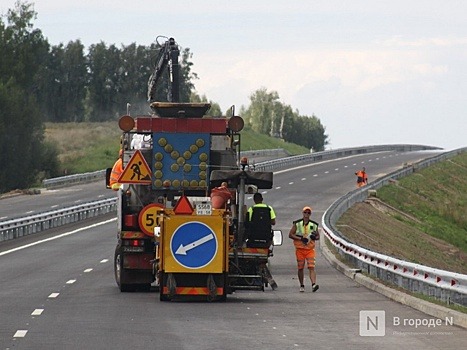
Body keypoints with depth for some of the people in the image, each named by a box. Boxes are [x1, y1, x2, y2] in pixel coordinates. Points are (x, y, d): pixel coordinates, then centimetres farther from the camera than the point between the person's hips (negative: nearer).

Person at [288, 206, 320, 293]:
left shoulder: (314, 225, 8)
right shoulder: (297, 224, 2)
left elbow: (318, 236, 18)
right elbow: (290, 234, -2)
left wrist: (315, 237, -7)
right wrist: (301, 238, -14)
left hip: (310, 249, 0)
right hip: (300, 249, 0)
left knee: (311, 267, -13)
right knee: (300, 268, 7)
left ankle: (313, 284, -25)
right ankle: (302, 285, 20)